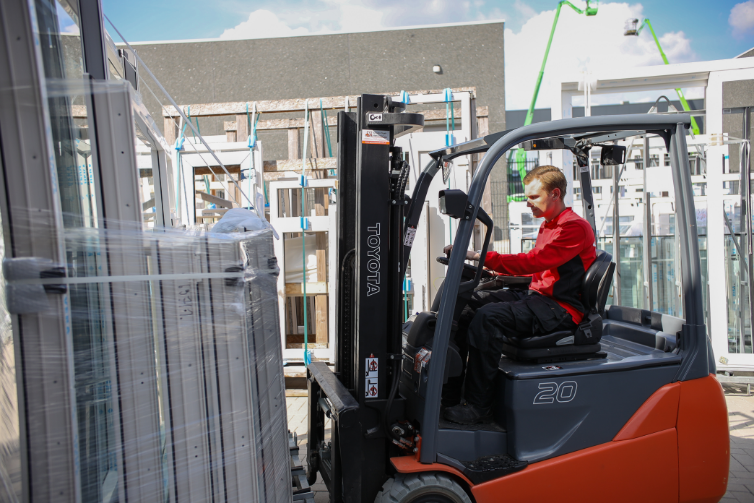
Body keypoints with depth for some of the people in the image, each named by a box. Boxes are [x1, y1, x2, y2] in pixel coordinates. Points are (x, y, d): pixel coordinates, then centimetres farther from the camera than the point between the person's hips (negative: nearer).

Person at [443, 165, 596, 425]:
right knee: (467, 302, -2)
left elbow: (533, 262, -24)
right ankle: (449, 391, -3)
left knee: (487, 317, -29)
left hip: (561, 309, -10)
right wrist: (503, 274, 8)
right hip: (536, 296, 10)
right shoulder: (548, 226, 19)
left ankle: (478, 406, -18)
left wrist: (482, 256, -28)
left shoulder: (575, 227, -12)